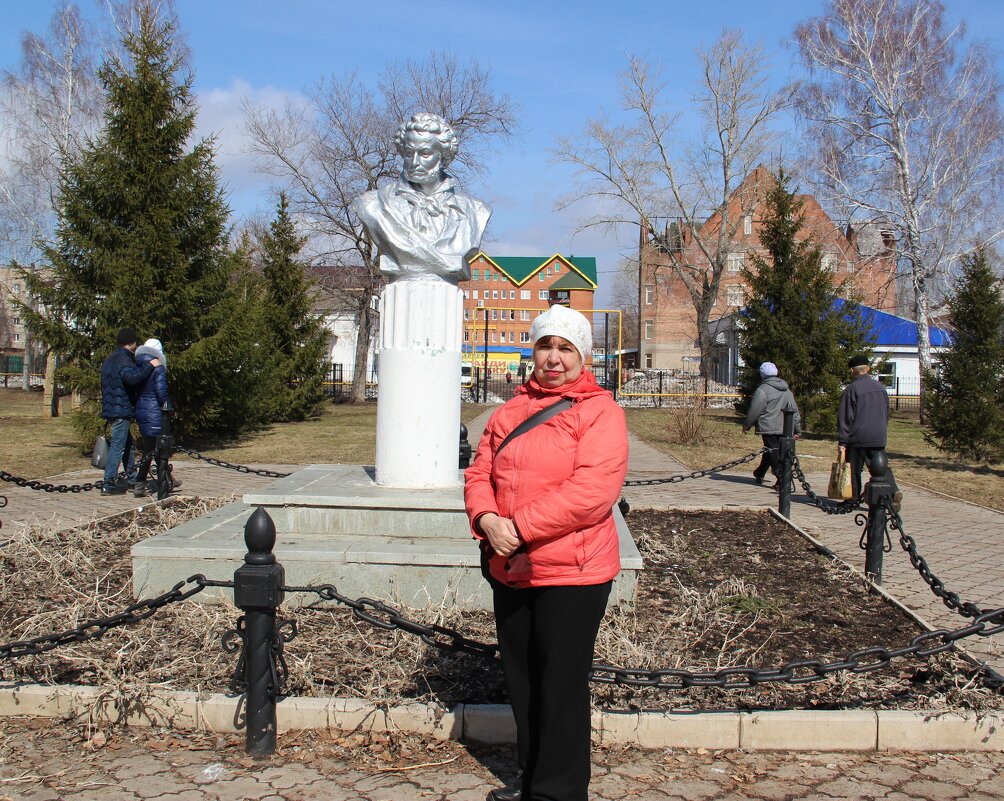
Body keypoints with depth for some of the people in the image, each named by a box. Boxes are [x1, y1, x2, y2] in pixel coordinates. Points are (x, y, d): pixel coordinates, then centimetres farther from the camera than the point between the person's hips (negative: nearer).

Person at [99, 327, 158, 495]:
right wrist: (149, 365, -30)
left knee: (127, 443, 19)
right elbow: (132, 377, -35)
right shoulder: (124, 360, -16)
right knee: (118, 446, -8)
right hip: (121, 410, -10)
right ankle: (108, 484, -8)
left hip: (111, 409, 10)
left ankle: (132, 478, 27)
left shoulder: (109, 360, 17)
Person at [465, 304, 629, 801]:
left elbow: (592, 492, -20)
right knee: (521, 682, 18)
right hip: (510, 571, 7)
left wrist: (519, 527, -22)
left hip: (572, 573, -6)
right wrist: (487, 520, -13)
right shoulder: (509, 411, 11)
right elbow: (479, 473, 8)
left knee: (561, 689, 3)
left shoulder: (600, 412, -8)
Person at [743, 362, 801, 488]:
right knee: (770, 451, 19)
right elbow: (794, 410, 15)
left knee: (773, 453, -5)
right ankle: (759, 474, 35)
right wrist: (797, 429, 19)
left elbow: (754, 410, -9)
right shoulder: (786, 391, 13)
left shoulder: (762, 389, -9)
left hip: (768, 428, -7)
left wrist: (746, 426, 3)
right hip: (783, 429, 7)